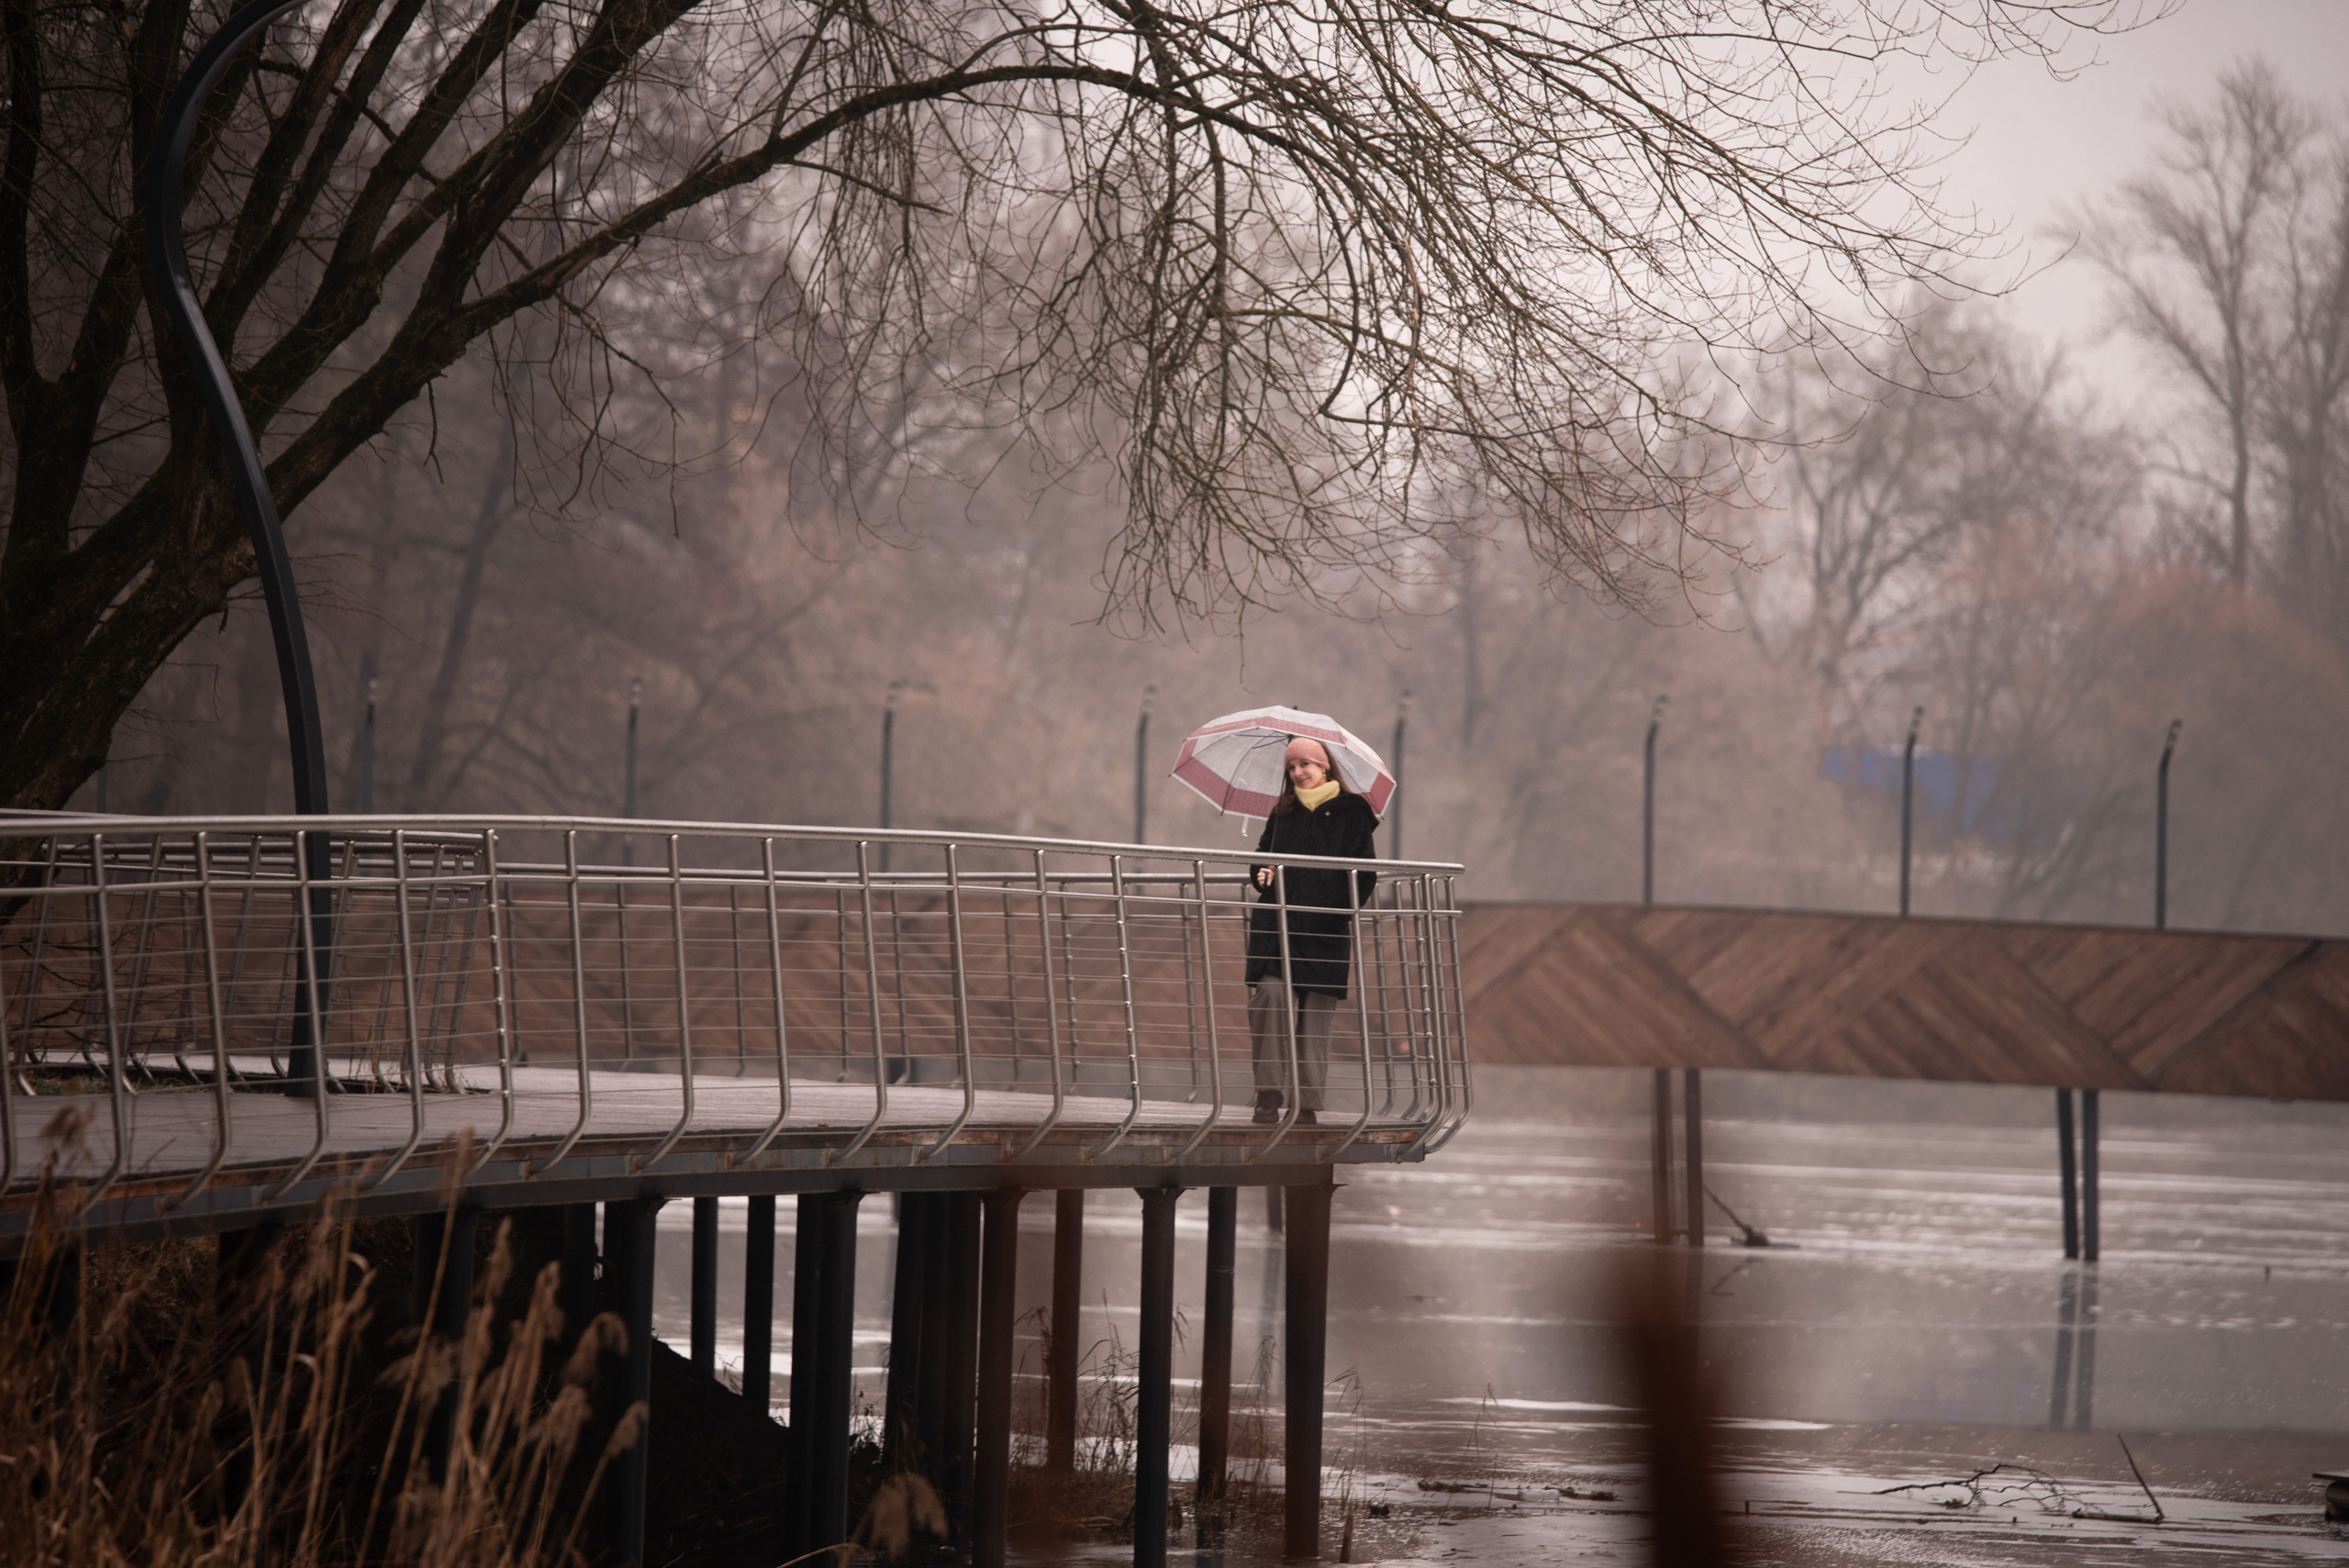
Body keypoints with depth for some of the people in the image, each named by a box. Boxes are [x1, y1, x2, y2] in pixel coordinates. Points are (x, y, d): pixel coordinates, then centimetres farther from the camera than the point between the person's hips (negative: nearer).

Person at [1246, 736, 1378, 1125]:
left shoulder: (1350, 812, 6)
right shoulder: (1283, 812, 17)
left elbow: (1365, 871, 3)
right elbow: (1261, 856, 24)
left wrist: (1345, 905, -12)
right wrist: (1262, 874, 1)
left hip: (1325, 930, -2)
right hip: (1277, 925, 2)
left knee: (1316, 1016, -3)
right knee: (1270, 993, -18)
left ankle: (1307, 1104, 2)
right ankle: (1269, 1095, -18)